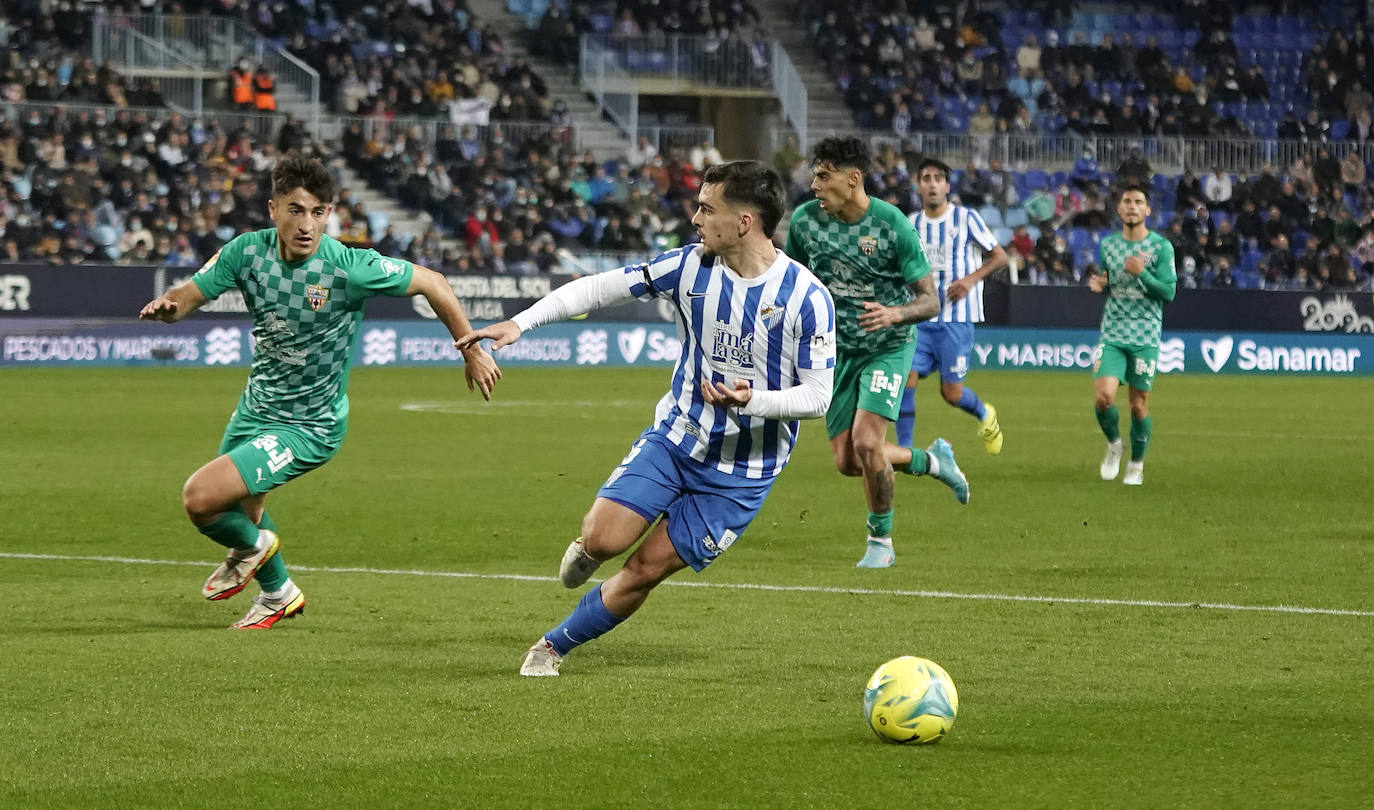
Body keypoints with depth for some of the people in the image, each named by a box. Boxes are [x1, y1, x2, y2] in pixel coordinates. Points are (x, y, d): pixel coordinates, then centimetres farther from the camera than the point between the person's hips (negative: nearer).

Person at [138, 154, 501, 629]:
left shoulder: (349, 268, -25)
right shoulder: (248, 252, -13)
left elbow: (430, 282, -12)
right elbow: (191, 295, -8)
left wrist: (472, 349, -4)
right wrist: (166, 306, -32)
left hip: (308, 426, -6)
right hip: (255, 408, 6)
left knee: (201, 498, -18)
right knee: (240, 515, 25)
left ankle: (252, 546, 15)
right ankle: (277, 594, 56)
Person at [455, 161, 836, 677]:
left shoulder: (807, 298, -17)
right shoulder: (691, 266, -7)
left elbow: (819, 395, -15)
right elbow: (601, 288, -1)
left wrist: (751, 400, -32)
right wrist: (519, 324, -7)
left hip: (742, 473, -3)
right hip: (675, 436, 3)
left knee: (645, 571, -3)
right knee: (602, 539, -15)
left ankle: (553, 647, 17)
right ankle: (588, 550, 23)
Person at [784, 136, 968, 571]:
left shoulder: (893, 225, -19)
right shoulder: (805, 219, -8)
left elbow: (930, 301, -16)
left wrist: (895, 314, -36)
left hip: (887, 347, -5)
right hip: (838, 350, 5)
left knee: (866, 443, -20)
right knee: (846, 461, 2)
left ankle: (880, 540, 2)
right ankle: (931, 460, 31)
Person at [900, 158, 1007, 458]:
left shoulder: (966, 218, -3)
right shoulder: (911, 224, 9)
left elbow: (999, 257, 2)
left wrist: (972, 279, -12)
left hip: (956, 318, -4)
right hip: (920, 319, 4)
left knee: (951, 392, -3)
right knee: (905, 379, -12)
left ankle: (985, 416, 30)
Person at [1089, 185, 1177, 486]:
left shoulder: (1161, 246, -1)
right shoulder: (1108, 245, 10)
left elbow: (1169, 292, -6)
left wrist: (1142, 273, -20)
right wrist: (1099, 285, -1)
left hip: (1145, 337, -2)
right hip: (1112, 334, 2)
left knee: (1139, 405, 1)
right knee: (1103, 397, -14)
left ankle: (1137, 465, 19)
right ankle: (1114, 444, 14)